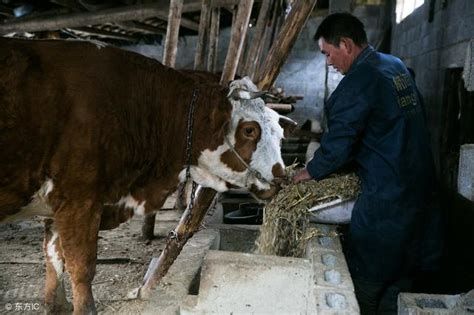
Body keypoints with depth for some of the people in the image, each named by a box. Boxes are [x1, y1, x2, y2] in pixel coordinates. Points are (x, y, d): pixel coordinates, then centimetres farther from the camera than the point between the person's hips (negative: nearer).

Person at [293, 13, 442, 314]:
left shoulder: (358, 81, -17)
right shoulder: (398, 66, 10)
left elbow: (338, 144, -16)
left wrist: (310, 172, 1)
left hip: (385, 194, -9)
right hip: (420, 186, 9)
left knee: (366, 279, 6)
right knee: (400, 279, 20)